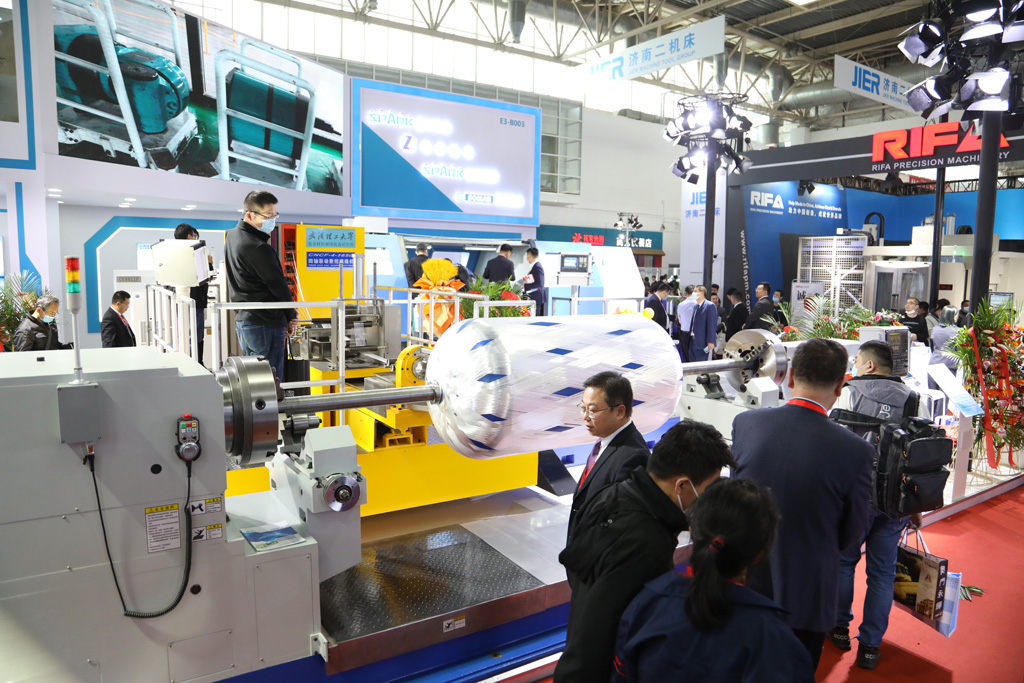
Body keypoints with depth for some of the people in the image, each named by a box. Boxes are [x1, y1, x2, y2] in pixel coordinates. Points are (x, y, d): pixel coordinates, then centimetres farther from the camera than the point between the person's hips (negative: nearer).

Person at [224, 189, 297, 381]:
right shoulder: (258, 248, -19)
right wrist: (291, 316, 3)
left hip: (242, 320, 10)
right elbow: (278, 285, -12)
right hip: (265, 324, -10)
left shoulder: (232, 236, 11)